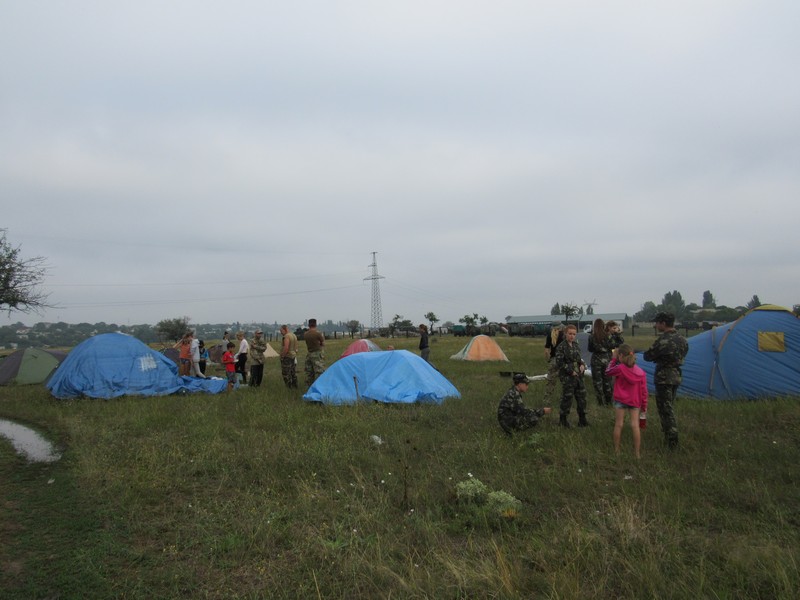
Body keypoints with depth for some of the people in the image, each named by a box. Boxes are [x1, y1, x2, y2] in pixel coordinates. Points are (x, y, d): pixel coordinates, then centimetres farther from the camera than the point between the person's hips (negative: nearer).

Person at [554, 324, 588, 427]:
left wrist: (582, 365, -1)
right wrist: (571, 371, -17)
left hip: (578, 376, 7)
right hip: (567, 376, -7)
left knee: (582, 396, 11)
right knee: (567, 398, 0)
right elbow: (559, 363, -15)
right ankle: (562, 420, 17)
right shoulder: (561, 347, -12)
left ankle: (582, 419, 24)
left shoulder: (575, 345, 9)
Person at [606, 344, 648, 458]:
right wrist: (644, 405, 9)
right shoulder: (640, 372, -1)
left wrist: (614, 359, 7)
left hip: (620, 401, -3)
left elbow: (608, 372, 3)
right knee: (635, 425, 4)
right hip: (635, 402, 3)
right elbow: (643, 390, 1)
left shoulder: (620, 368, -14)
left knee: (618, 425, 6)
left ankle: (616, 450, 14)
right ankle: (637, 452, 7)